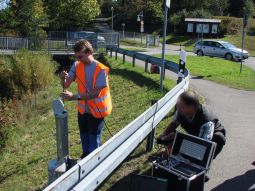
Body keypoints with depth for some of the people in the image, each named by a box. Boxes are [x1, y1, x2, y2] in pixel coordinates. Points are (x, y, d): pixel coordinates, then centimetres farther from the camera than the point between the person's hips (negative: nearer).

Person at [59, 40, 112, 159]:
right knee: (84, 136, 22)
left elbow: (96, 93, -27)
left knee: (93, 139, 7)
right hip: (82, 109, 6)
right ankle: (85, 157, 45)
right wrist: (63, 78, -30)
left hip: (97, 110, -5)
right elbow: (66, 85, -7)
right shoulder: (76, 66, -6)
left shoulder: (101, 70, -22)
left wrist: (74, 97, -35)